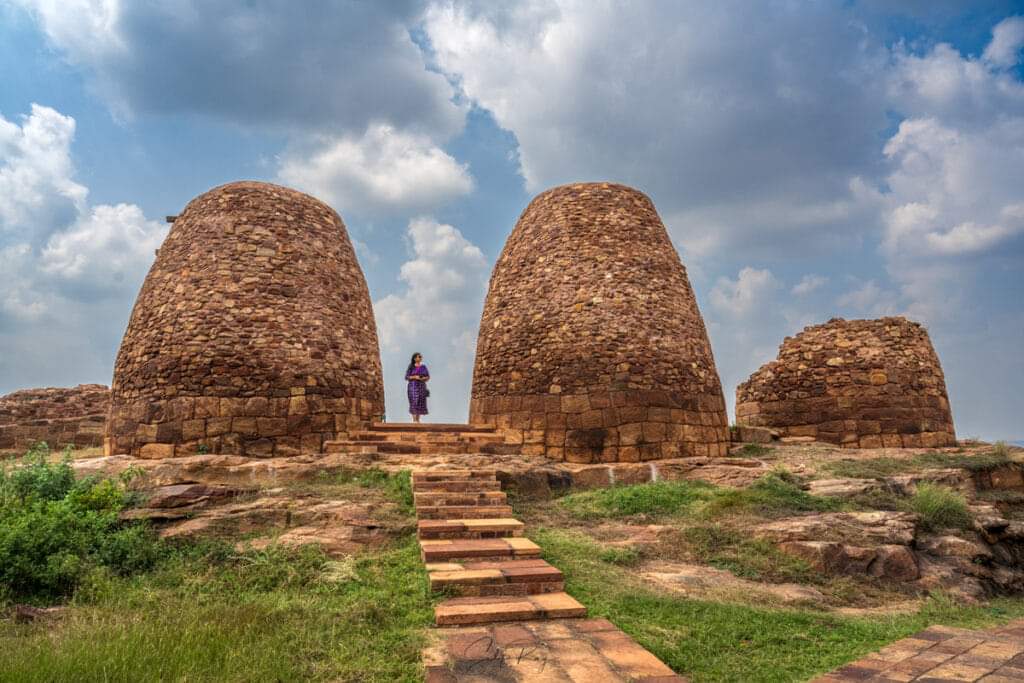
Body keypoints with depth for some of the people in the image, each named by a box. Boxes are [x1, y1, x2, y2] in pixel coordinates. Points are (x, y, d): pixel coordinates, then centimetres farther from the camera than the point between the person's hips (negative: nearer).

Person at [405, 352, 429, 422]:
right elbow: (406, 377, -2)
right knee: (414, 402, -13)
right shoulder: (411, 367, 1)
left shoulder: (423, 367, 11)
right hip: (413, 386, -4)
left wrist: (424, 378, -10)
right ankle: (414, 420, -14)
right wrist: (415, 377, -16)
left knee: (420, 403, 0)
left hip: (422, 387, 4)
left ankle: (418, 420, 5)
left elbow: (428, 377, 11)